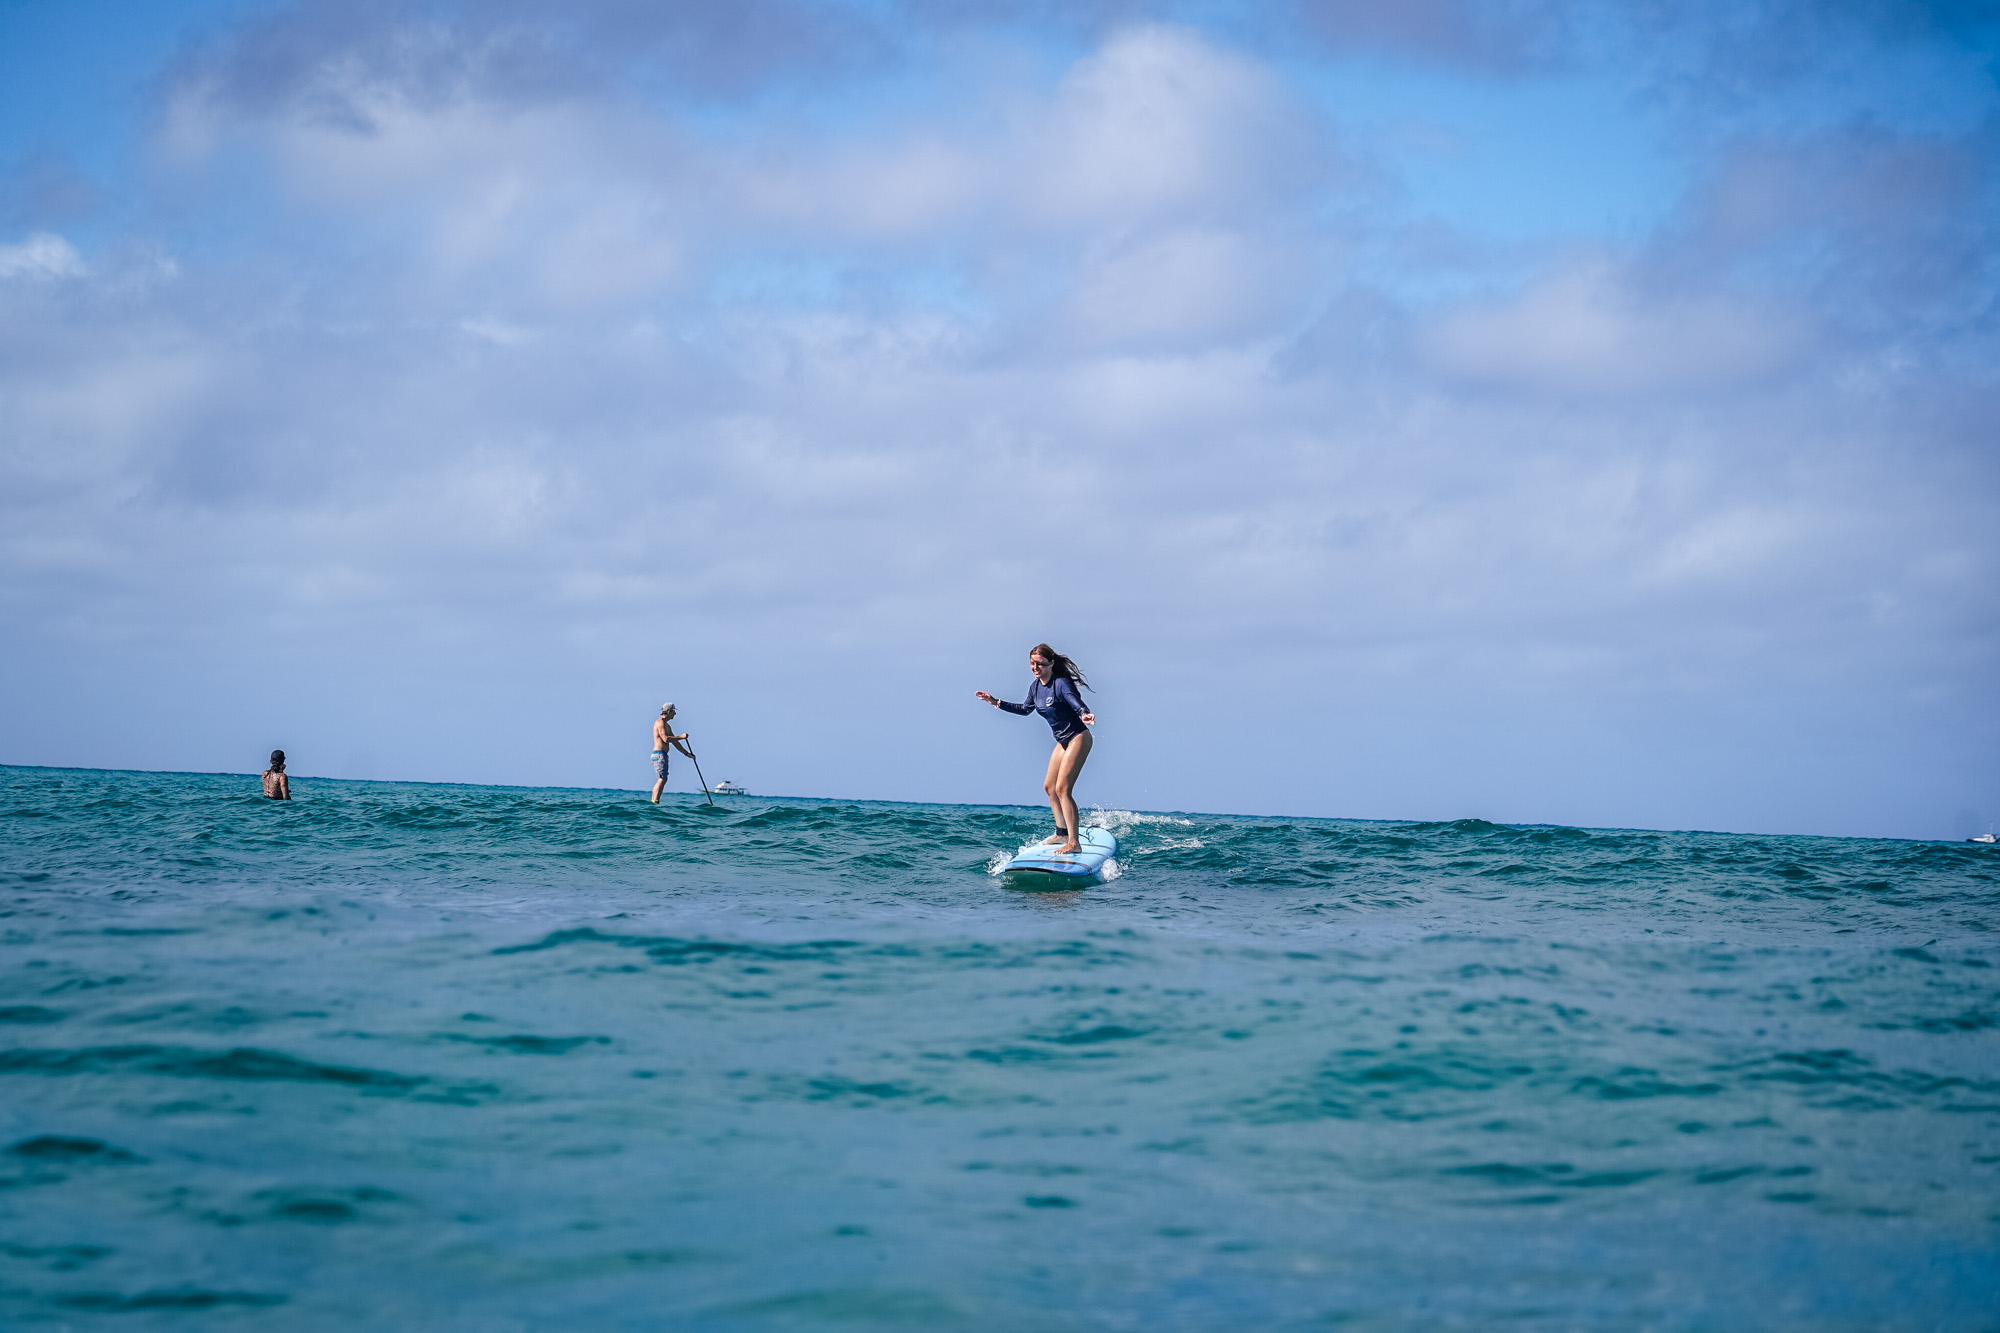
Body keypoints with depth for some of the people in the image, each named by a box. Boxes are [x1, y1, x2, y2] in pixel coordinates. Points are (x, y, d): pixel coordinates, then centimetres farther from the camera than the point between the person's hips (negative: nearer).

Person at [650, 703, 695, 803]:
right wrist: (681, 737, -13)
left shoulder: (667, 726, 23)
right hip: (659, 754, -10)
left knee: (662, 780, 7)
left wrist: (687, 753, 24)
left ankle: (653, 802, 5)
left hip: (663, 755, 10)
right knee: (662, 780, -18)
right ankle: (655, 802, -26)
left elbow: (674, 742, 27)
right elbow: (665, 739, -20)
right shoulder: (660, 722, -9)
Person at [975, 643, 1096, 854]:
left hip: (1078, 738, -10)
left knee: (1063, 788, -17)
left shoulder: (1061, 684, -22)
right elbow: (1026, 709, 22)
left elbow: (1076, 702, -40)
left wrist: (1084, 715, -62)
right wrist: (997, 702, 20)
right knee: (1049, 786, 16)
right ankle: (1062, 833, 29)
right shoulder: (1036, 687, 4)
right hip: (1063, 742, 10)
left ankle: (1074, 843, -18)